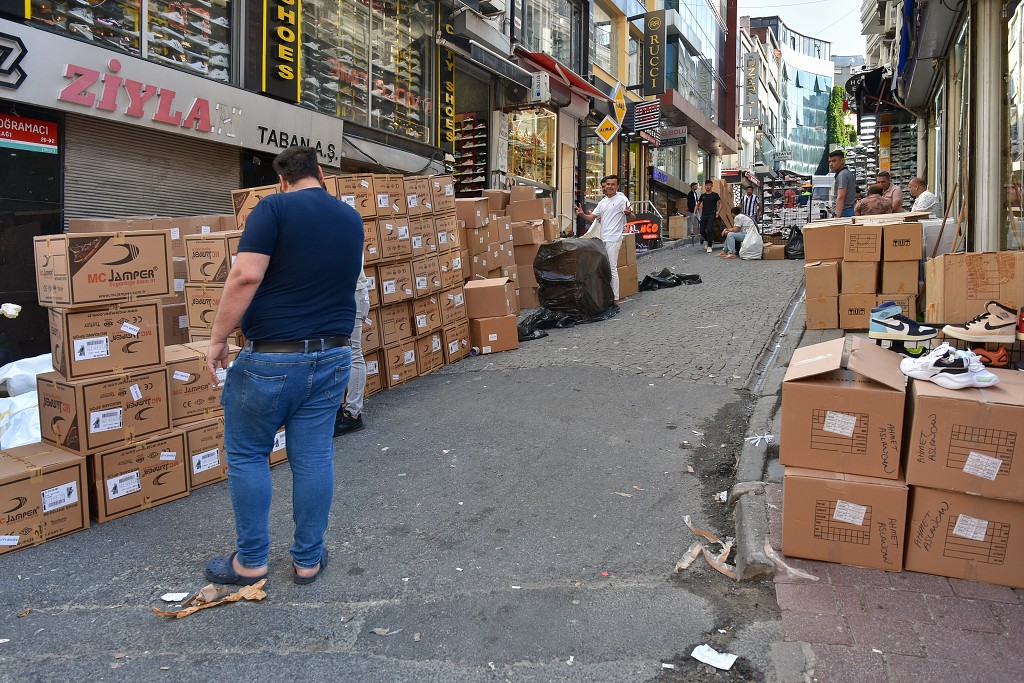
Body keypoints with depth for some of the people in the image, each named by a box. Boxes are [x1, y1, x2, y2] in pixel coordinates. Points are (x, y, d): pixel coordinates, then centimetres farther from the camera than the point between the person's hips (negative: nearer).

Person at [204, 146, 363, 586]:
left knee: (247, 454, 12)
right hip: (332, 355, 5)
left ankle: (251, 560, 20)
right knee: (313, 457, 10)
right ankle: (309, 560, 20)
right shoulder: (351, 218, 9)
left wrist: (218, 338, -11)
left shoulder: (274, 207, -9)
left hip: (272, 356, -4)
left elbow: (246, 275, -19)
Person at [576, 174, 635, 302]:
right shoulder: (602, 202, 18)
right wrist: (582, 214, -4)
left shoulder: (621, 199, -4)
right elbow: (591, 218, 17)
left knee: (612, 268, -9)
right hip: (602, 239, 8)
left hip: (613, 239, -8)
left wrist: (628, 212, -37)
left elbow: (632, 214, -13)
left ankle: (615, 298, -5)